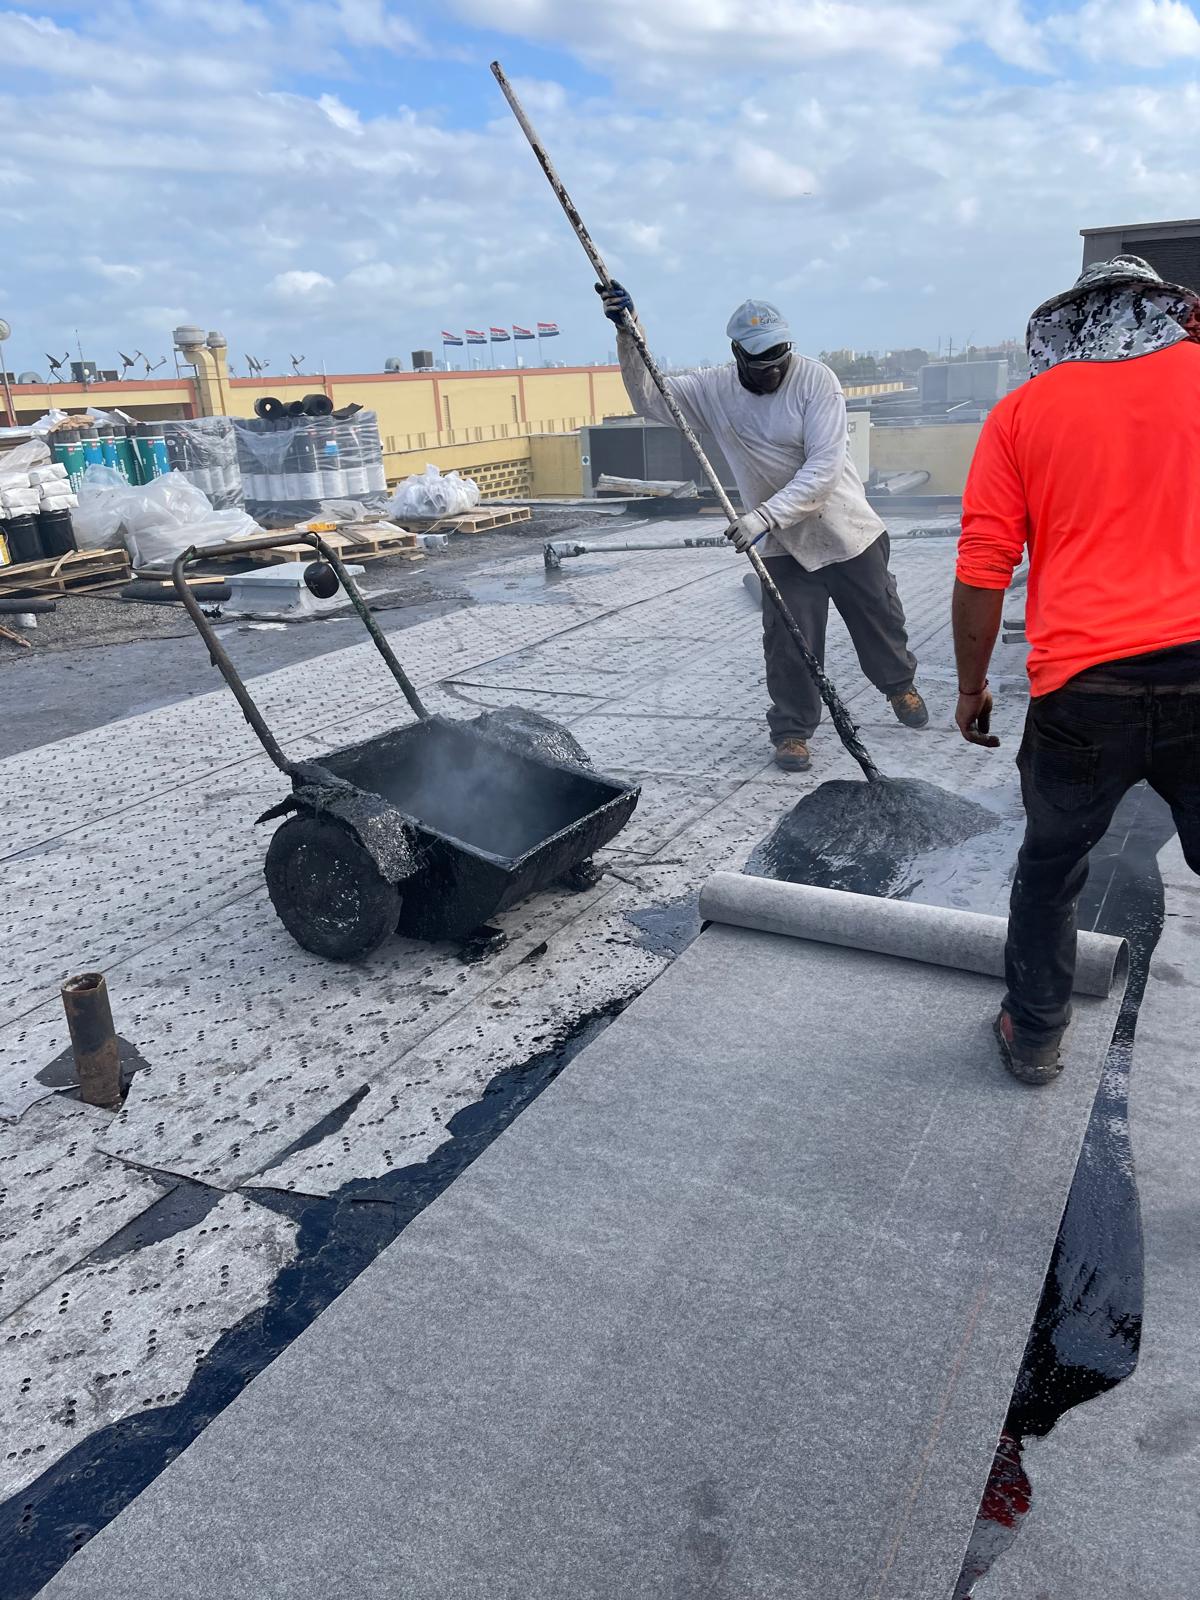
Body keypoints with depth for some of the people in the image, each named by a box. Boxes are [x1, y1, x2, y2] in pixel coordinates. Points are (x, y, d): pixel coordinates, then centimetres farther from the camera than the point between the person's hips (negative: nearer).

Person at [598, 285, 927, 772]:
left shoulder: (815, 379, -18)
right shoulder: (715, 390, -7)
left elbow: (823, 467, -25)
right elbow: (649, 400, -9)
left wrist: (767, 514, -35)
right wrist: (628, 336, -23)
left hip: (847, 527, -1)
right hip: (783, 543, 1)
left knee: (879, 616, 15)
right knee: (788, 640, -3)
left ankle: (899, 685, 43)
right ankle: (791, 730, 15)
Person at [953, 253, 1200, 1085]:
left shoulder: (1021, 410, 7)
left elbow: (981, 575, 3)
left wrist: (972, 688, 12)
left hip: (1084, 687, 0)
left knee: (1051, 870, 18)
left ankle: (1034, 1036, 33)